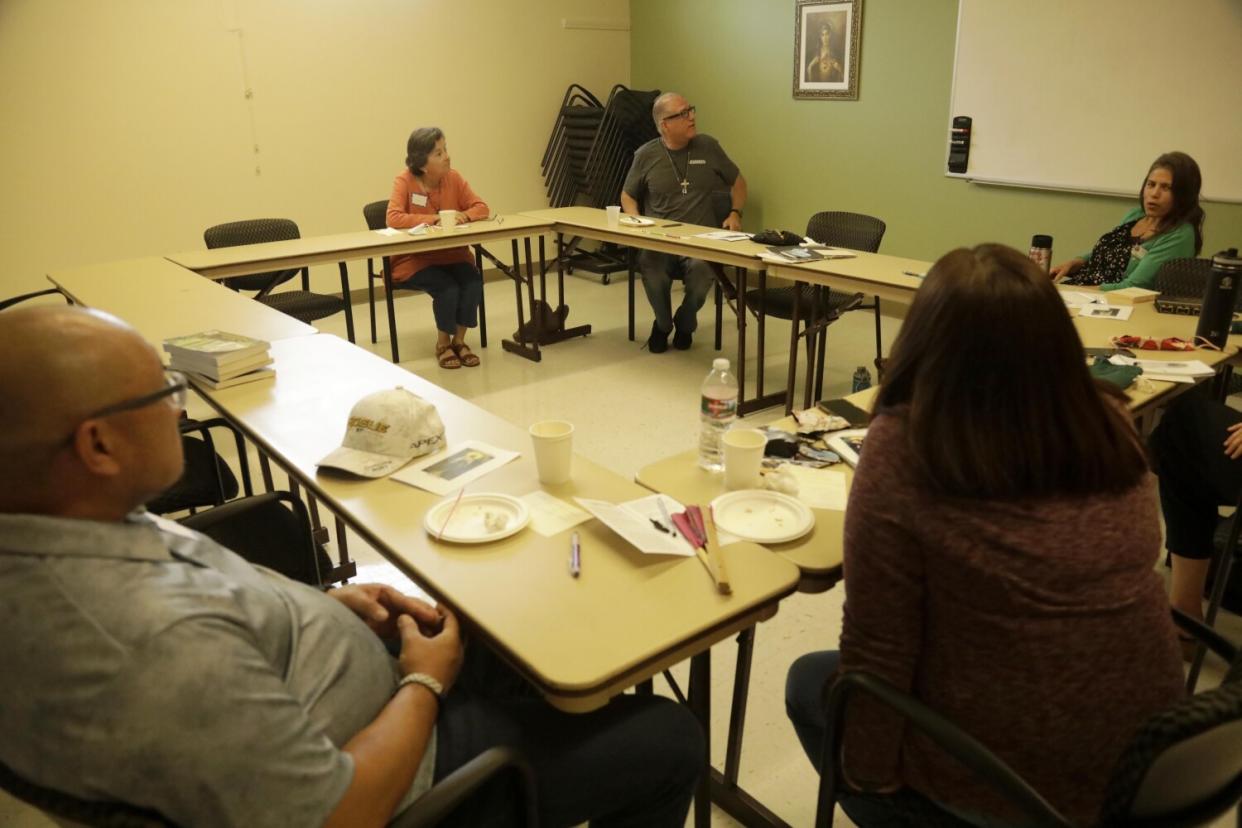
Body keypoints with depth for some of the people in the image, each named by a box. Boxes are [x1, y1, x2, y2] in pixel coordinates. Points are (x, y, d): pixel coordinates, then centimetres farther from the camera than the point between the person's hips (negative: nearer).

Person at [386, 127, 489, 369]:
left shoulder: (453, 177, -1)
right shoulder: (404, 181, -13)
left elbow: (482, 207, 0)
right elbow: (394, 218, -26)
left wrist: (464, 215, -22)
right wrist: (434, 218, -29)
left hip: (453, 254, 4)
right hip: (414, 259, -4)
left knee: (474, 283, -25)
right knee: (448, 289, -29)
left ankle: (459, 340, -3)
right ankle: (442, 344, -2)